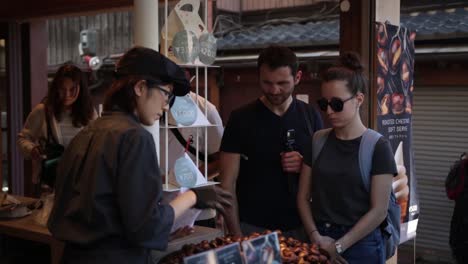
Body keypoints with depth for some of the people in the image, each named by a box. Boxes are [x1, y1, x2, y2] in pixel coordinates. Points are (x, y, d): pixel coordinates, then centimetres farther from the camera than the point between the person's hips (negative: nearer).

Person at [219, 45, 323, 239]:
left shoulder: (311, 117, 2)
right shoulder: (241, 119, -6)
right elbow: (228, 183, -6)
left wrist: (304, 165, -12)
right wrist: (236, 235, -14)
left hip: (299, 227, 2)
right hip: (252, 228, -2)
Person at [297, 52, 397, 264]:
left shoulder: (377, 146, -8)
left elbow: (379, 211, -11)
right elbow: (303, 197, 4)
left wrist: (338, 246, -11)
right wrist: (316, 237, -9)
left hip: (360, 245, -3)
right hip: (319, 244, 3)